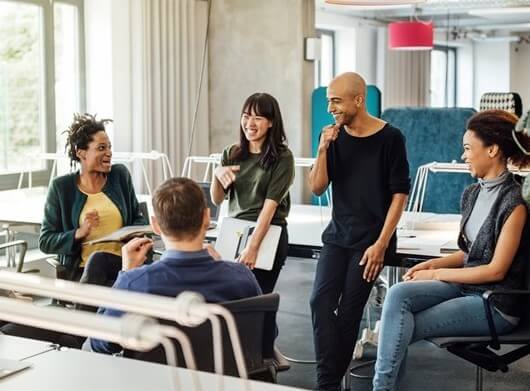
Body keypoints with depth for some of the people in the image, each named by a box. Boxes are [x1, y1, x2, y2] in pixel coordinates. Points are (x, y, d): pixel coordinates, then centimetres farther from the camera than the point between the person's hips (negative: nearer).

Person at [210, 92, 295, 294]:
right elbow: (217, 200, 7)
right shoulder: (231, 154, 7)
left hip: (267, 234, -4)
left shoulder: (282, 157, -6)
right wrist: (217, 174, -14)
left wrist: (252, 247, -21)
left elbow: (270, 204, -14)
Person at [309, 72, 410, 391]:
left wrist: (381, 243, -13)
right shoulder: (335, 136, 4)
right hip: (337, 236, 4)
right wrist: (323, 149, -11)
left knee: (349, 310, -5)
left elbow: (400, 193, -8)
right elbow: (317, 188, 4)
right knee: (321, 302, -11)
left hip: (372, 239, -4)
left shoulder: (390, 138, -8)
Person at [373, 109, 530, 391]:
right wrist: (434, 263, -2)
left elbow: (496, 270, -16)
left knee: (401, 328, -16)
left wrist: (437, 274, -11)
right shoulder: (472, 194, 9)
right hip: (465, 286, 7)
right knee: (398, 294, -19)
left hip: (495, 304, -7)